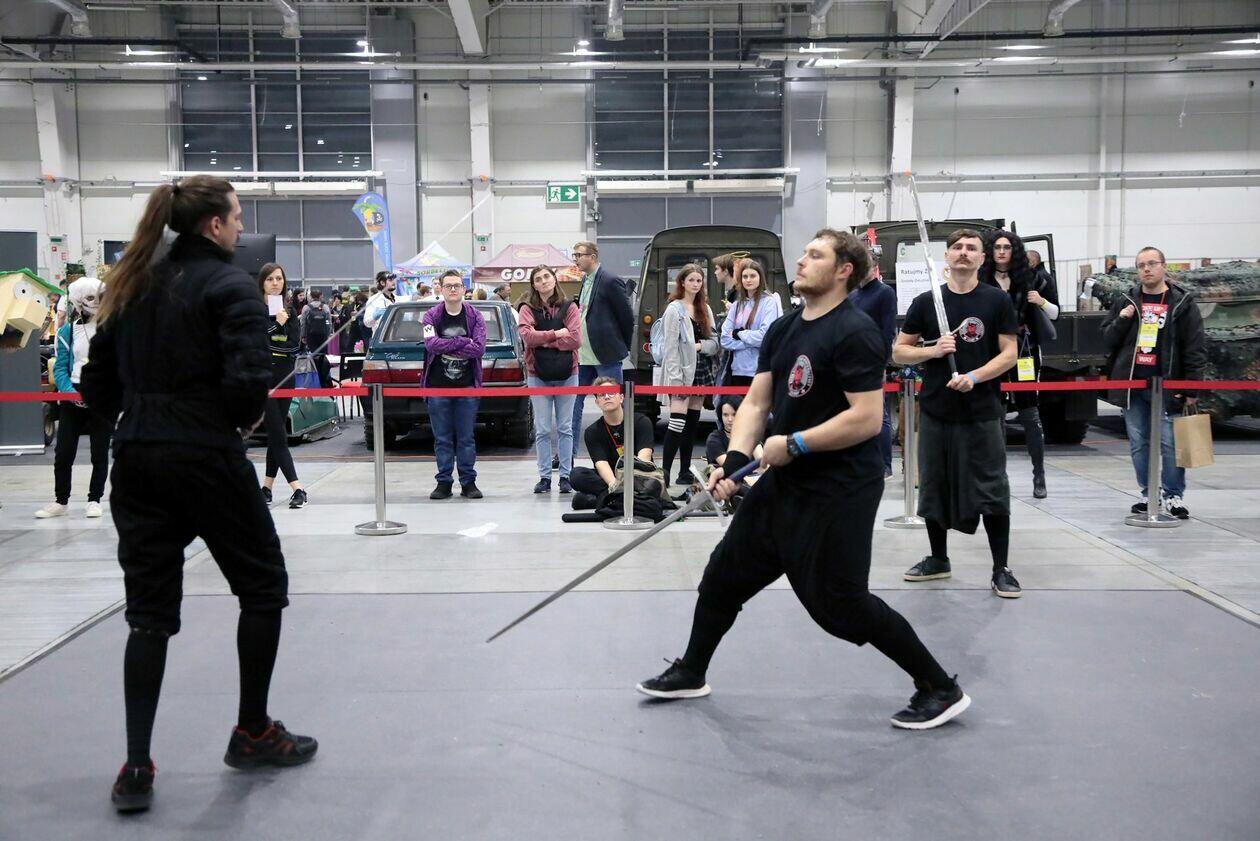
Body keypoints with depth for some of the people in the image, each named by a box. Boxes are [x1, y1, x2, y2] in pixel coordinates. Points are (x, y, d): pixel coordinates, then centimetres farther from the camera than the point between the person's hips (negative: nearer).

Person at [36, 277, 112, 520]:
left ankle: (94, 500, 18)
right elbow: (60, 368, 1)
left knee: (100, 453, 6)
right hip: (74, 396, 1)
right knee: (63, 453, 2)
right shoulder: (68, 331, 4)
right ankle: (61, 502, 16)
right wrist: (69, 391, -15)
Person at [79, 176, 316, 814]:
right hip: (206, 459, -6)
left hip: (136, 460, 6)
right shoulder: (229, 285, -8)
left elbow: (96, 384, 11)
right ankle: (253, 734, 22)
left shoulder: (134, 285, 12)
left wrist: (140, 417, 17)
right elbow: (248, 378, -21)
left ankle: (137, 767, 8)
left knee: (149, 608, 10)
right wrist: (245, 418, -2)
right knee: (262, 585, 13)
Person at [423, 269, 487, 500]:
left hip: (467, 387, 0)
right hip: (438, 387, 0)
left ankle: (468, 482, 13)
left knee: (466, 438, 5)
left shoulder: (475, 317, 2)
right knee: (442, 438, 5)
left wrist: (447, 346, -12)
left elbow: (479, 348, -10)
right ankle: (444, 482, 13)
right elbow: (431, 343, -15)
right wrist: (462, 342, -13)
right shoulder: (431, 316, 2)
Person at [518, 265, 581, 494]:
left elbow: (575, 339, -10)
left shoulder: (569, 307, 2)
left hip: (566, 374, 0)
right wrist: (556, 334, -12)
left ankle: (565, 476, 12)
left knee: (565, 428, 6)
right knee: (542, 430, 4)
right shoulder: (528, 309, 2)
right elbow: (527, 336, -14)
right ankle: (544, 477, 10)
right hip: (538, 375, 0)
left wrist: (543, 341, -11)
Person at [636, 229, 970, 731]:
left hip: (839, 492, -9)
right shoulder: (782, 330, 10)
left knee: (839, 603, -5)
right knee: (725, 572, 15)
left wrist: (795, 444, -20)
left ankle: (941, 690, 12)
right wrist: (735, 458, -7)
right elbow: (756, 401, 9)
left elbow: (867, 419, -23)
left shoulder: (854, 333, -17)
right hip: (786, 482, 9)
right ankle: (690, 673, 35)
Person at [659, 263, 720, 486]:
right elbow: (670, 347, -11)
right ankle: (665, 471, -14)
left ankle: (685, 472, 14)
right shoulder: (674, 309, -5)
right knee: (678, 422, -14)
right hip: (682, 371, -7)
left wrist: (700, 345, -9)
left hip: (701, 370, 7)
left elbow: (714, 341, 13)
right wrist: (675, 378, -18)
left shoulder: (705, 309, 14)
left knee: (692, 422, 9)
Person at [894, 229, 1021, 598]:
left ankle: (1001, 570, 7)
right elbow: (899, 352, 7)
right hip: (935, 409, 2)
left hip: (982, 411, -2)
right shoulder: (926, 301, 6)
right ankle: (938, 559, 27)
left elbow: (1009, 353, -1)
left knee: (992, 491, -2)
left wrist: (974, 377, -16)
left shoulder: (997, 300, 2)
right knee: (933, 486, 11)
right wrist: (932, 351, -11)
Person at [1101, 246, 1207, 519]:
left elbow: (1195, 349, -1)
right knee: (1138, 444, 8)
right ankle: (1148, 495, 18)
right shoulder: (1125, 302, 11)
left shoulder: (1183, 302, 1)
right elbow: (1107, 340, 12)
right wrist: (1122, 320, -6)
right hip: (1132, 384, 3)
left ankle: (1173, 496, 7)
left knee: (1170, 443, -4)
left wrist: (1192, 388, -8)